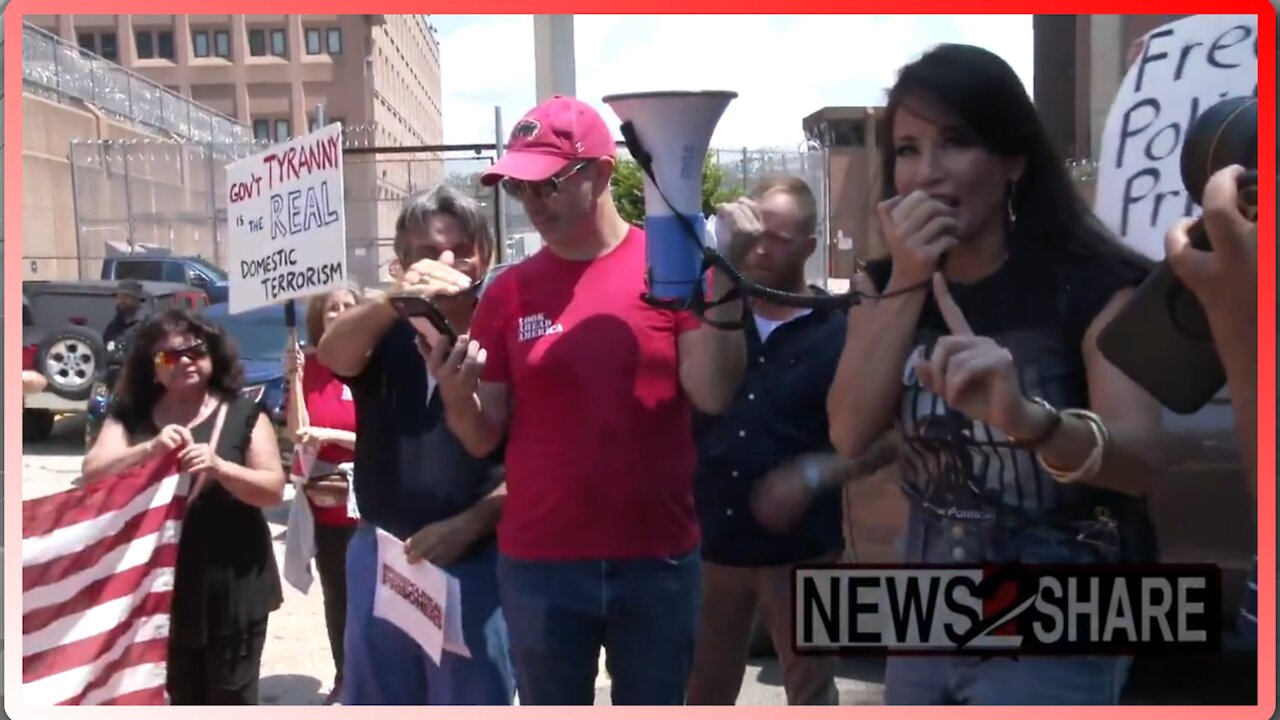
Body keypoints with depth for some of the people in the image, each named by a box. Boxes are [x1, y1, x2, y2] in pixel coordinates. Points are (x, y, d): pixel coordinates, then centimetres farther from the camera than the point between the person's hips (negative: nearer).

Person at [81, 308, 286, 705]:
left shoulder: (243, 415, -1)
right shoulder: (131, 416, 5)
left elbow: (274, 490, -5)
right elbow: (92, 474, -6)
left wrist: (219, 467, -23)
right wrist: (151, 449, -23)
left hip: (231, 586, -2)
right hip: (160, 584, 2)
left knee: (231, 699, 7)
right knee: (180, 700, 12)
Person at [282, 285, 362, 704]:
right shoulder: (311, 367, 2)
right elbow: (298, 434, -5)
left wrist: (331, 435, -17)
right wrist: (294, 380, -14)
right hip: (322, 501, 3)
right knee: (335, 595, 12)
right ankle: (343, 678, 23)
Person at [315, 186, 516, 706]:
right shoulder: (387, 335, 4)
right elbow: (331, 354, -19)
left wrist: (467, 524, -17)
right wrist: (393, 301, -38)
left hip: (473, 562, -4)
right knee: (376, 706, 18)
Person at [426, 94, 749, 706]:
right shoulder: (508, 292, 1)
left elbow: (714, 396, -13)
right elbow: (484, 439, 4)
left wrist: (723, 287, -23)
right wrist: (456, 394, -17)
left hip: (658, 558, -1)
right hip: (538, 563, 2)